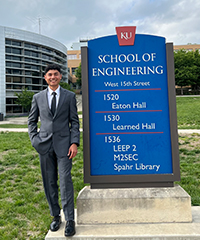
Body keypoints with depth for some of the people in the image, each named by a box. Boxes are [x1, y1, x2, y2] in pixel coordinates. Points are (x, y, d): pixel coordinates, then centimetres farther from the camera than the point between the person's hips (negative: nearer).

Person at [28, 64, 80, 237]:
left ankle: (70, 220, 7)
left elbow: (74, 121, 2)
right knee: (49, 183, 9)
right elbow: (32, 121, 16)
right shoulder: (38, 97, 10)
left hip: (63, 144, -2)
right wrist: (34, 140, 2)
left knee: (66, 181, -5)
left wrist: (74, 143, -7)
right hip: (45, 145, 3)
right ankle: (56, 216, 26)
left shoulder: (69, 96, 5)